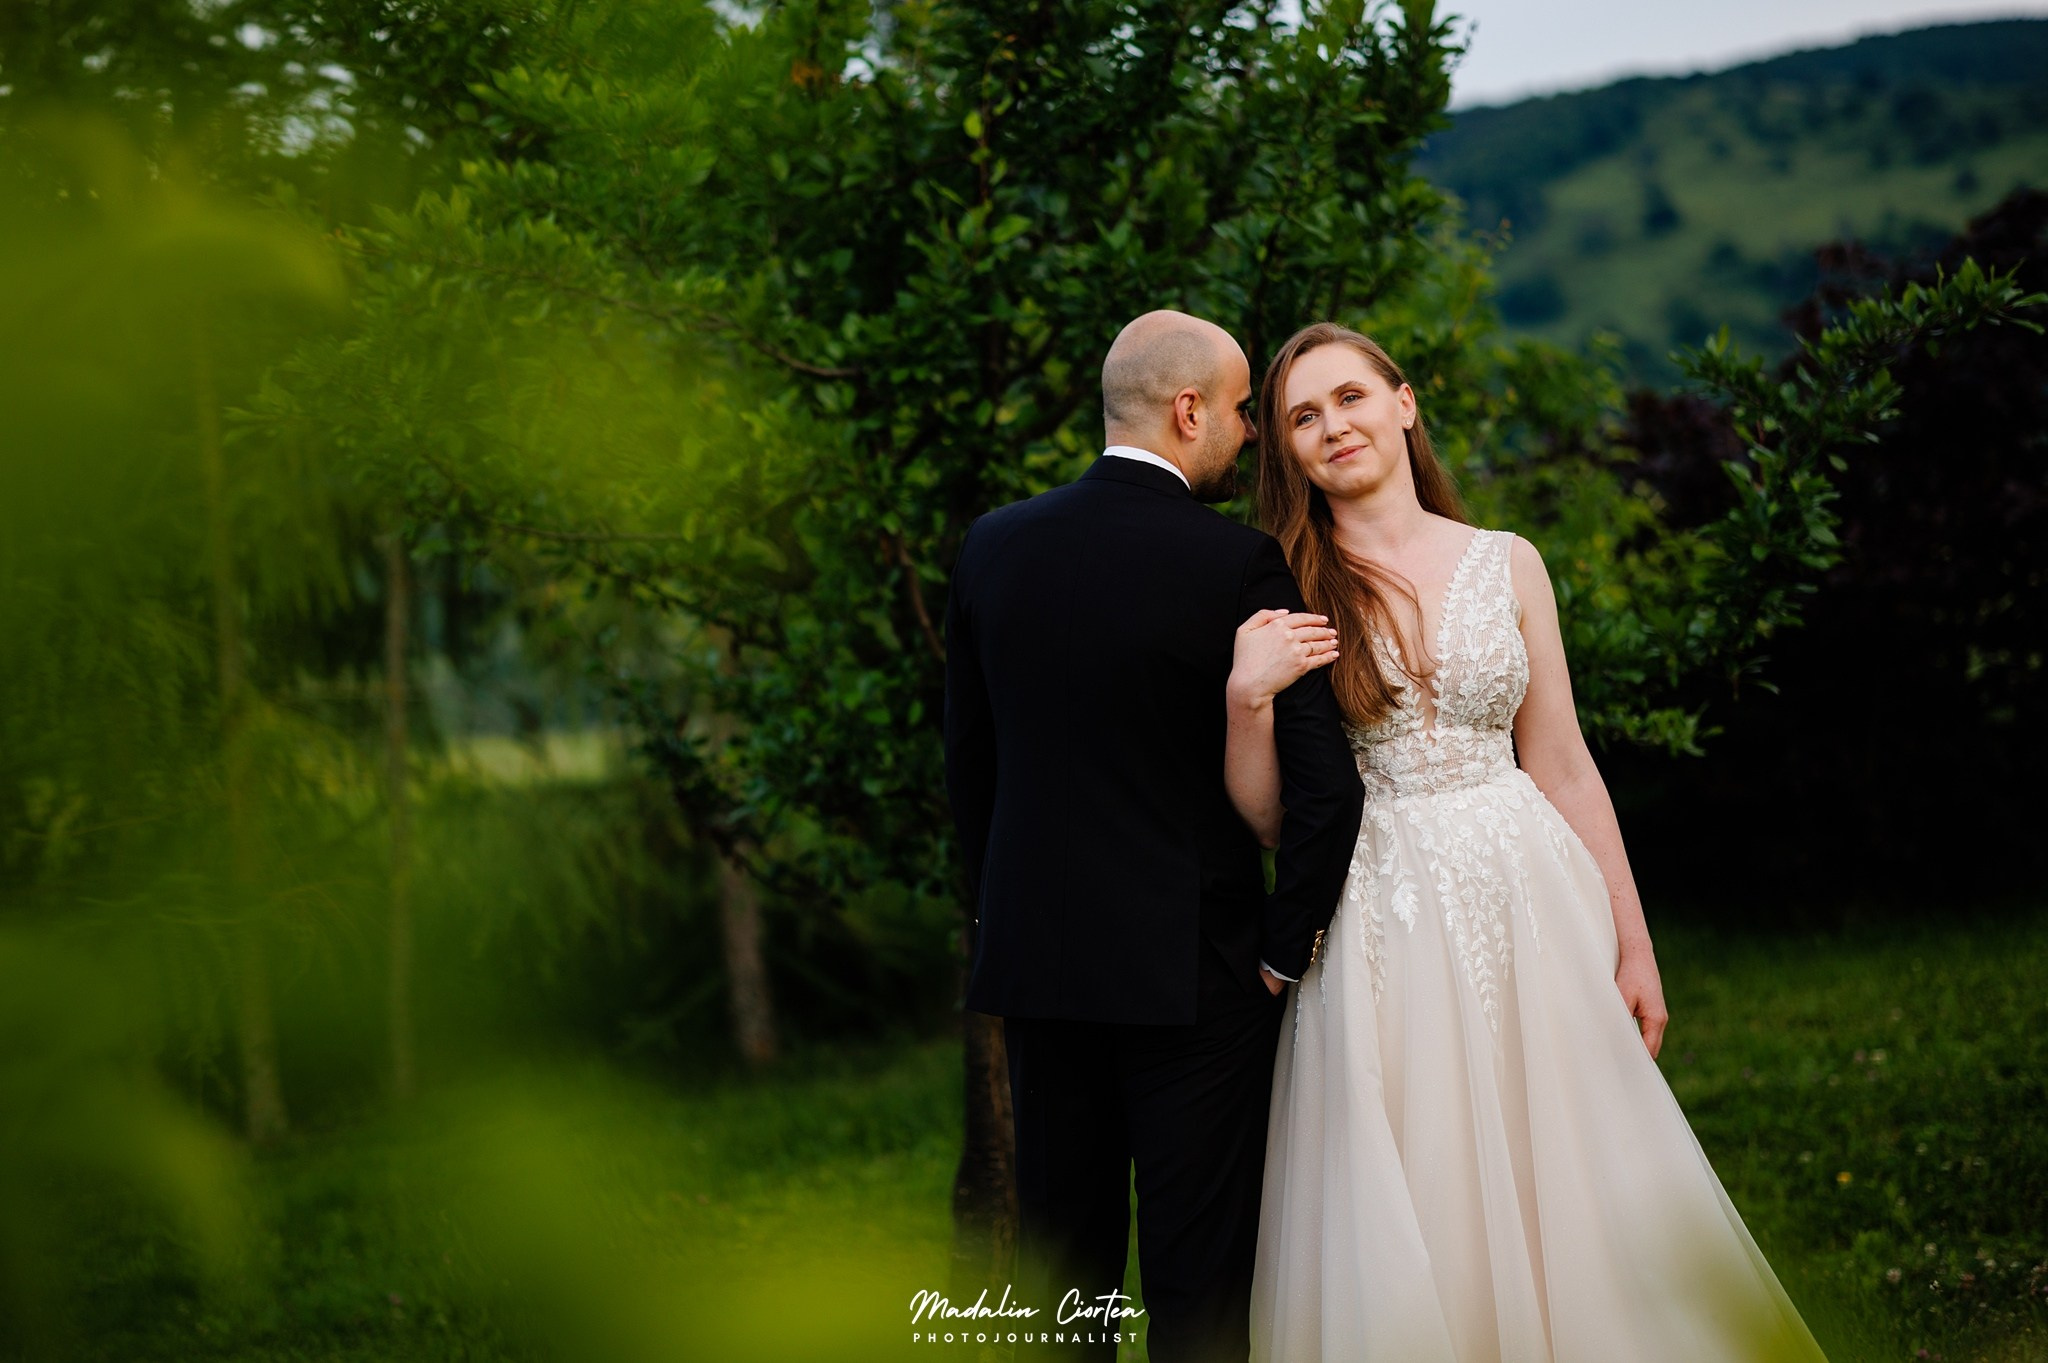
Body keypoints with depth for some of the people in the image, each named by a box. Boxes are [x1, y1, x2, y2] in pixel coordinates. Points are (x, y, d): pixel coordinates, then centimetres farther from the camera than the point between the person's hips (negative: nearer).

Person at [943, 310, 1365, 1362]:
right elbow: (1325, 783, -15)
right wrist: (1286, 951, -3)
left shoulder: (993, 545, 2)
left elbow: (968, 763, 9)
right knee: (1197, 1271, 3)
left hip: (1033, 959, 5)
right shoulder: (1237, 564, -13)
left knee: (1061, 1248, 14)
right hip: (1191, 966, -5)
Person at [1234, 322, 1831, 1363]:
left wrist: (1633, 946, 5)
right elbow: (1262, 811, 0)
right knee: (1406, 1226, 1)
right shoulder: (1284, 594, 1)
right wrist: (1246, 696, -18)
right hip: (1375, 919, -2)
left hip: (1526, 895, 2)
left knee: (1564, 1192, 3)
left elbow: (1563, 771, 8)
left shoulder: (1507, 566, 6)